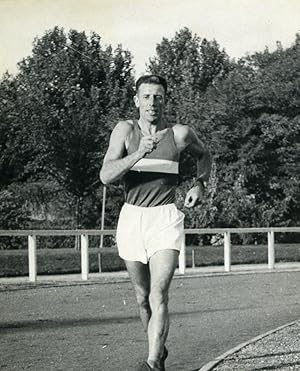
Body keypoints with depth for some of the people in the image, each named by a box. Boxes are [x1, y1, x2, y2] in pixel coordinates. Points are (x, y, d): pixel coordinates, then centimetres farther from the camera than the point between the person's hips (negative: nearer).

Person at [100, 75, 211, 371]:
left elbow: (203, 154, 22)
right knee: (142, 298, 14)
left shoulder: (180, 134, -1)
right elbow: (106, 176, -14)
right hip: (131, 217, 2)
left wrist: (199, 183, 6)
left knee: (158, 295, -18)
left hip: (165, 219, -2)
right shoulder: (125, 130, -2)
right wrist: (139, 153, -26)